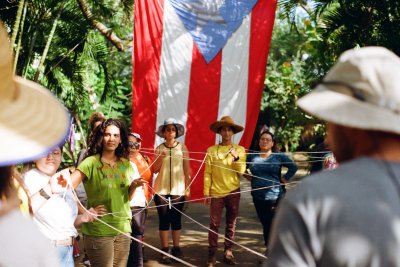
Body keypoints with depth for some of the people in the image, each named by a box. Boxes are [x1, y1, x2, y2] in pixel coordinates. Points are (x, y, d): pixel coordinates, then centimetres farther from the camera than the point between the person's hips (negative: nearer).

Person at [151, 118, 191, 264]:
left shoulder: (182, 147, 1)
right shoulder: (159, 149, 2)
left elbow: (187, 170, 2)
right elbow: (154, 170, 0)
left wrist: (187, 188, 0)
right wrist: (160, 157, -15)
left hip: (178, 189, 0)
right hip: (162, 189, 0)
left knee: (176, 219, 5)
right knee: (164, 219, 2)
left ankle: (176, 249, 15)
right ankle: (165, 251, 7)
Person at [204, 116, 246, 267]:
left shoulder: (239, 149, 2)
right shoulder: (211, 150, -1)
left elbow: (241, 171, -3)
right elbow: (207, 173, 0)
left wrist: (236, 158, -18)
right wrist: (206, 192, -3)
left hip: (233, 192, 1)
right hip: (216, 192, -1)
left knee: (231, 223, 8)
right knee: (214, 224, -2)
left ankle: (228, 252, 16)